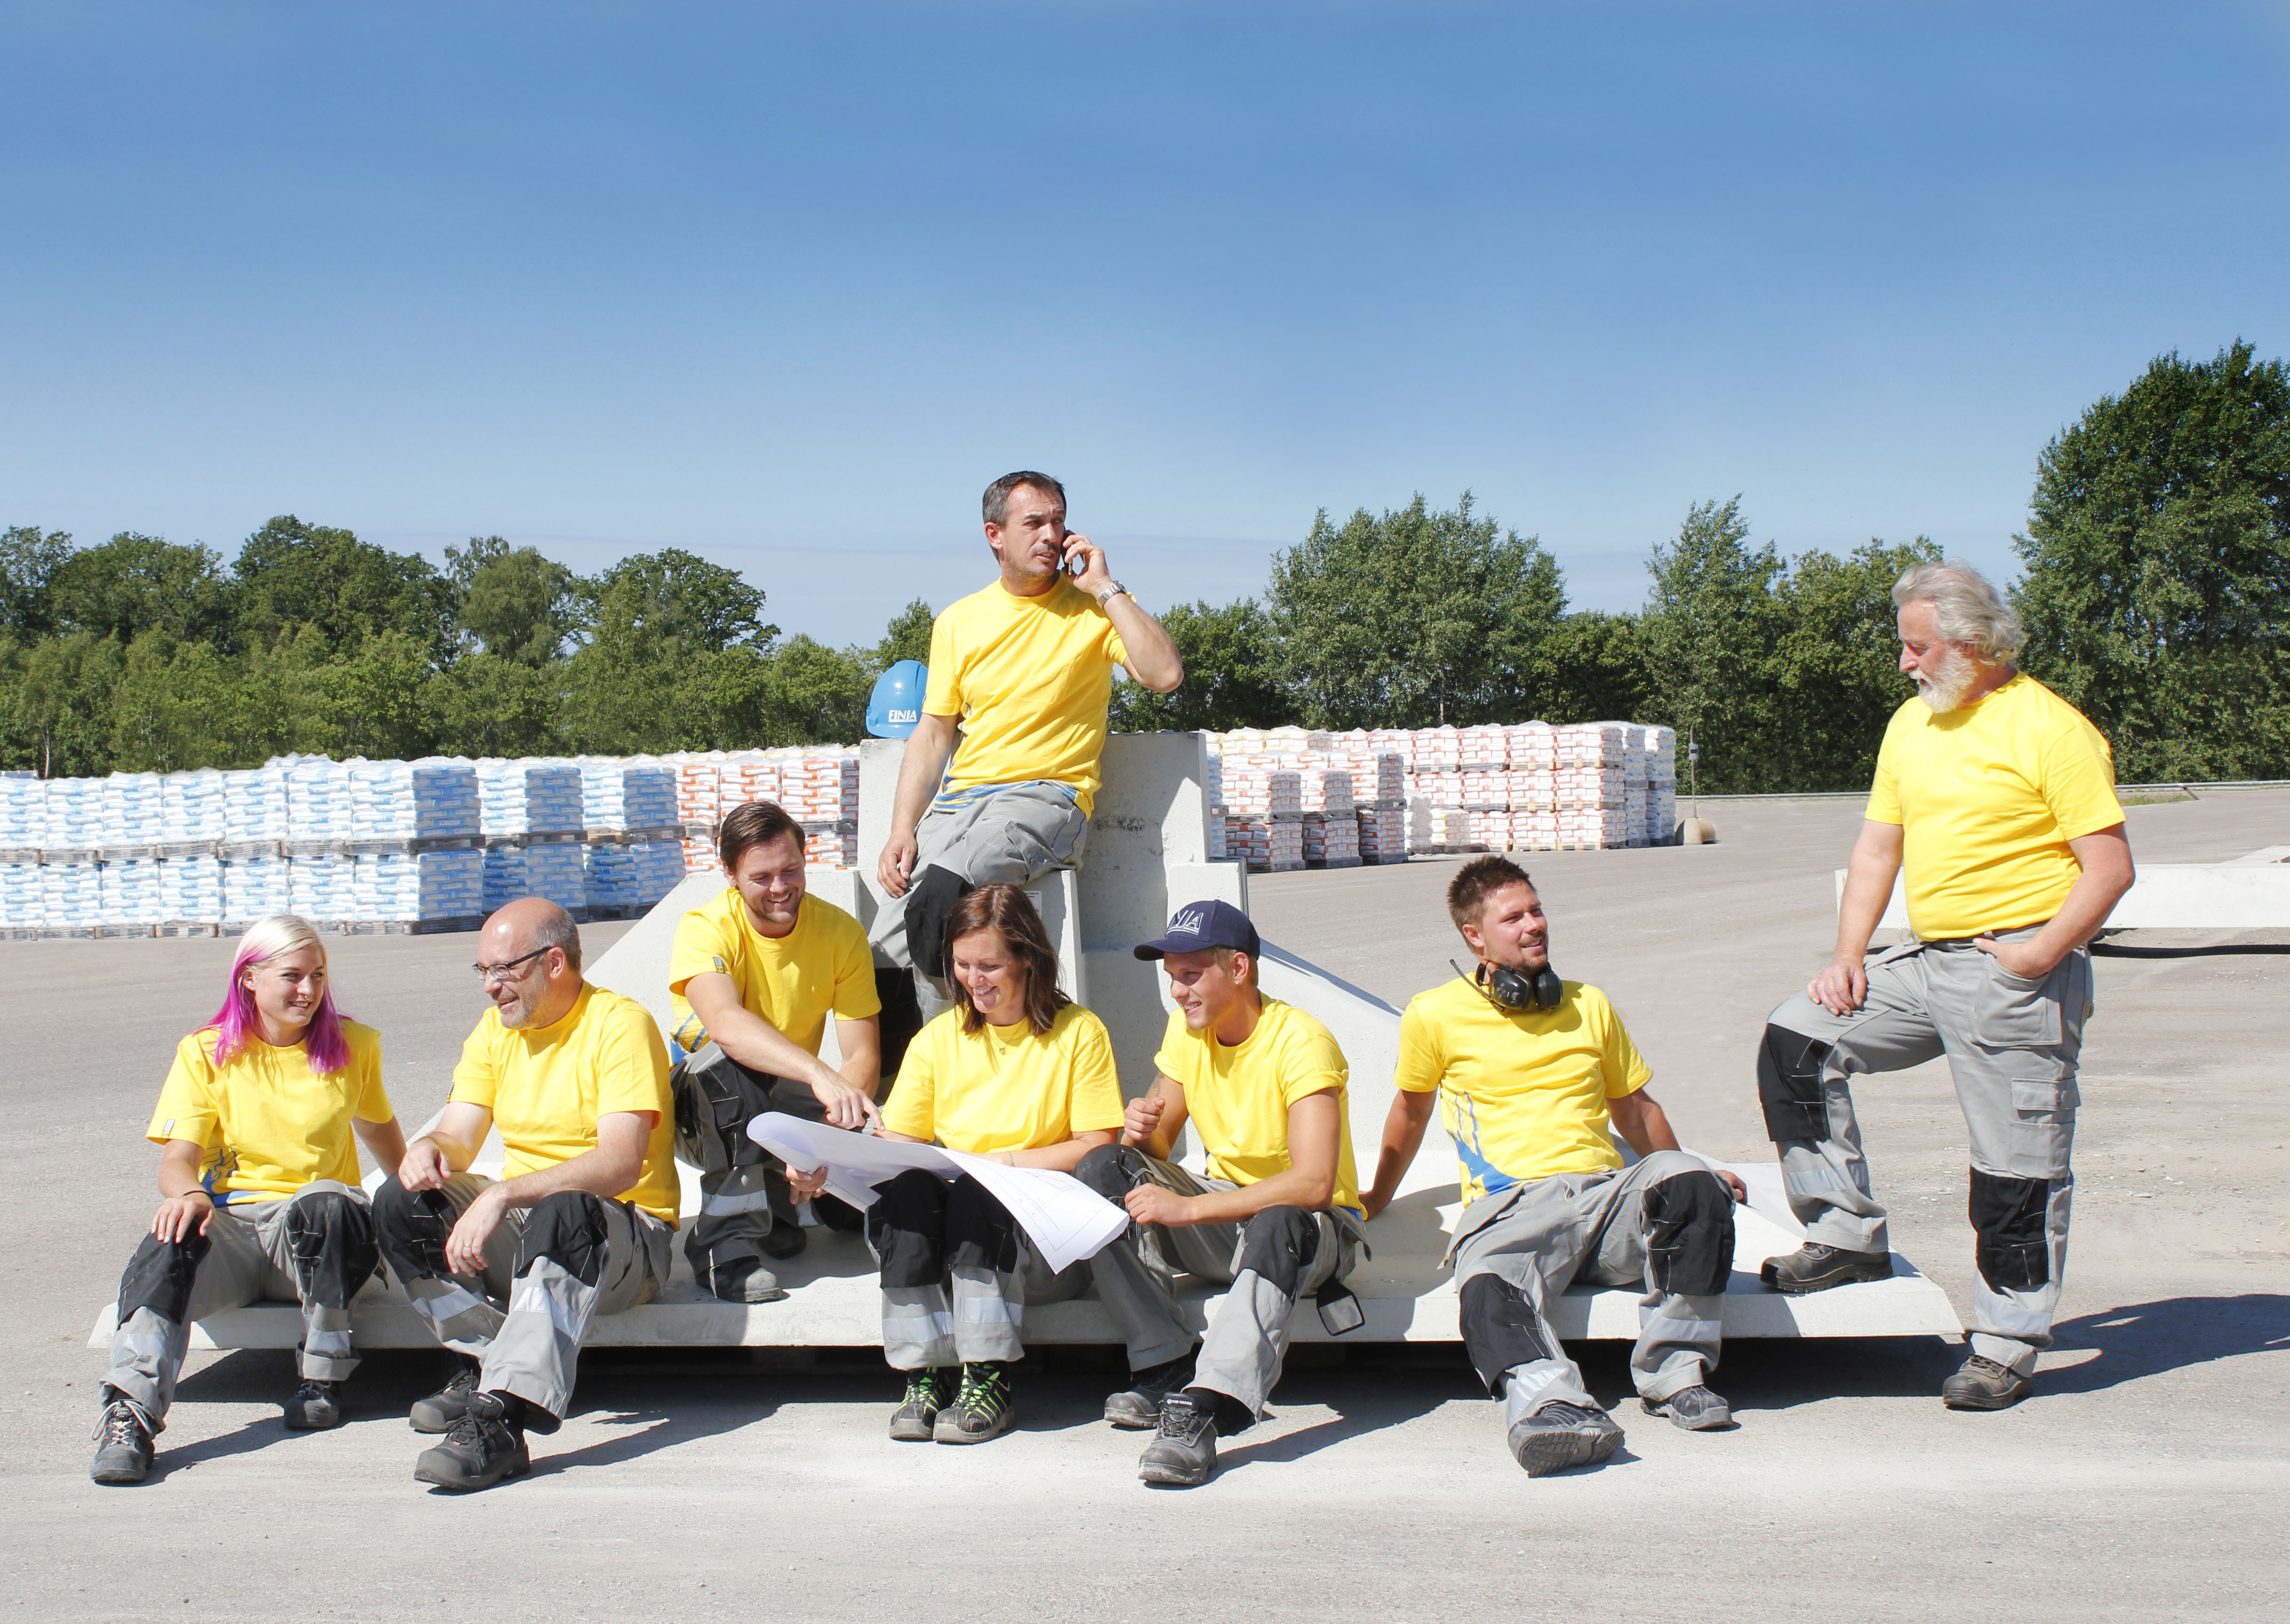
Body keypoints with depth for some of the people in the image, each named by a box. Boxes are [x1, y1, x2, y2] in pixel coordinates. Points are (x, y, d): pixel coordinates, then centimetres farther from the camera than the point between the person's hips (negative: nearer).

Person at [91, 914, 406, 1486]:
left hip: (312, 1237, 0)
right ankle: (130, 1416, -45)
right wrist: (187, 1193, -28)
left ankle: (323, 1378, -19)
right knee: (173, 1237, -35)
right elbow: (177, 1158, -5)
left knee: (326, 1204, -37)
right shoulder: (205, 1053, 5)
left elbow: (378, 1129, 29)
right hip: (231, 1224, 0)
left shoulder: (352, 1048, 9)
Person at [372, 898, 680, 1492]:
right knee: (401, 1203, -16)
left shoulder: (620, 1024, -12)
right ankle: (488, 1364, -16)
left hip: (626, 1233, -7)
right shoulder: (496, 1030, 11)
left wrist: (503, 1196, -33)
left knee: (563, 1214, -40)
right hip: (520, 1224, 7)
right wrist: (429, 1149, -20)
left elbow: (620, 1165, -23)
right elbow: (457, 1140, 5)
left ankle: (502, 1416, -46)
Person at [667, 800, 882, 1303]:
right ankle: (726, 1241, -30)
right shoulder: (705, 930, -19)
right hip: (707, 1116, -3)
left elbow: (863, 1056, -13)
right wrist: (819, 1073, -56)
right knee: (726, 1060, -36)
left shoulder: (840, 932, -9)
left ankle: (776, 1202, 12)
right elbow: (725, 1023, -40)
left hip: (787, 1100, 3)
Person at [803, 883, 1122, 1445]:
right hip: (948, 1234, 3)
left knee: (975, 1192, -34)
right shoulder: (938, 1039, 13)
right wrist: (832, 1170, -12)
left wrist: (1012, 1161, -16)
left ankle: (990, 1380, -25)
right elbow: (896, 1142, 8)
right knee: (902, 1188, -29)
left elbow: (1097, 1147, -3)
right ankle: (925, 1374, -25)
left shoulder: (1079, 1033, 3)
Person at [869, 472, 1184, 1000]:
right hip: (959, 796, 4)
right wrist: (902, 831, 3)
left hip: (1045, 794, -4)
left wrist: (1104, 587, -10)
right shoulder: (959, 622, 15)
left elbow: (1166, 674, -13)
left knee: (942, 892, -32)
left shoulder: (1094, 607, 4)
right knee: (889, 941, -18)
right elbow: (932, 734, 16)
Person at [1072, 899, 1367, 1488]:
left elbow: (1314, 1185, -30)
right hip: (1224, 1209, 7)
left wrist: (1187, 1209, -31)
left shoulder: (1300, 1042, -19)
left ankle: (1200, 1409, -51)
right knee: (1103, 1170, -16)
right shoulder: (1186, 1031, 2)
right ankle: (1166, 1371, -19)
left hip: (1311, 1225, -6)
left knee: (1279, 1227, -41)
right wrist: (1142, 1129, -18)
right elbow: (1158, 1150, 9)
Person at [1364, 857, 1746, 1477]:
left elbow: (1635, 1109, 32)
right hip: (1509, 1210, -3)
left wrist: (1696, 1179, 31)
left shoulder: (1589, 1006, 21)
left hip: (1606, 1192, 3)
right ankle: (1551, 1405, -65)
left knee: (1688, 1181, -31)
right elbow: (1411, 1111, 25)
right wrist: (1377, 1199, 34)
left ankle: (1674, 1372, -24)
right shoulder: (1436, 1015, 10)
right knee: (1488, 1290, -38)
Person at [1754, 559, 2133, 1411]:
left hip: (2017, 974, -7)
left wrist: (2038, 956, -20)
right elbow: (1878, 846, 15)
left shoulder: (2051, 728, -11)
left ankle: (2005, 1346, 12)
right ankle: (1848, 1235, 6)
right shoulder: (1913, 721, 12)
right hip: (1923, 959, 8)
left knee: (2017, 1165, -1)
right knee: (1796, 1041, -2)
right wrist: (1849, 955, 4)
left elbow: (2110, 866, -13)